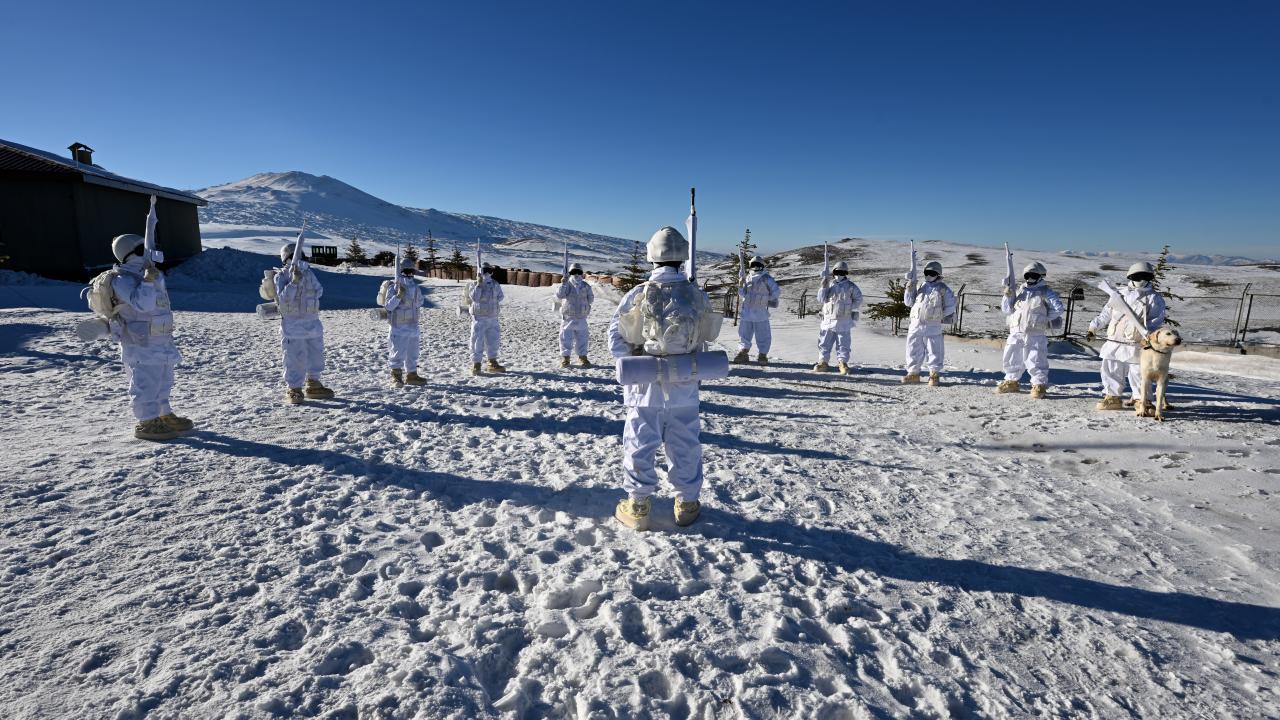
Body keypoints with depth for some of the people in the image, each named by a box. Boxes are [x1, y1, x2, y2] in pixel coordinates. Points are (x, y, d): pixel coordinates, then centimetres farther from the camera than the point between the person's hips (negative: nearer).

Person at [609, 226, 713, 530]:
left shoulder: (637, 295, -12)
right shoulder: (698, 296, -6)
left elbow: (615, 339, -9)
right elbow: (704, 340, 2)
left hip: (645, 385, -1)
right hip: (684, 388, 2)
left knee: (640, 444, 10)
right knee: (684, 445, 15)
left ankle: (637, 507, 17)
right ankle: (687, 504, 27)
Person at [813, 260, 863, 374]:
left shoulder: (851, 286, 2)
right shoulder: (830, 285, 11)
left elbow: (858, 300, 4)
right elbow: (821, 300, 6)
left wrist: (849, 308, -7)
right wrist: (823, 287, -6)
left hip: (843, 321, -3)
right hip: (828, 320, 3)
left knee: (843, 344, 1)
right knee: (824, 343, 4)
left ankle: (843, 363, 7)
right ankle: (823, 362, 11)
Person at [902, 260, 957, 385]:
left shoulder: (942, 288, 4)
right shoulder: (920, 286, 14)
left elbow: (950, 305, 8)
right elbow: (908, 302, 12)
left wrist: (942, 316, 2)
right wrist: (909, 289, -1)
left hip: (933, 325, -4)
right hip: (916, 323, 4)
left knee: (934, 350, -2)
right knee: (913, 349, 7)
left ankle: (934, 375, 6)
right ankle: (913, 373, 17)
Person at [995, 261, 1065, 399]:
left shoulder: (1046, 292, 1)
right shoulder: (1019, 291, 14)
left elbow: (1059, 309, -4)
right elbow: (1006, 310, 12)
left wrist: (1043, 319, -3)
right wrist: (1008, 297, -2)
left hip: (1035, 334, -5)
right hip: (1016, 333, 5)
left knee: (1036, 361, -6)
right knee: (1012, 358, 12)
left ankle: (1039, 385, 6)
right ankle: (1011, 381, 27)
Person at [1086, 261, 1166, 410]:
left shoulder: (1154, 298, 2)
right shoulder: (1120, 295, 16)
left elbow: (1157, 320, -6)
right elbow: (1106, 314, 20)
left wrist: (1147, 333, -22)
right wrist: (1093, 328, 13)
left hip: (1136, 346, -5)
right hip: (1114, 343, 5)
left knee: (1138, 374, -3)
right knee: (1111, 371, 9)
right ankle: (1113, 398, 21)